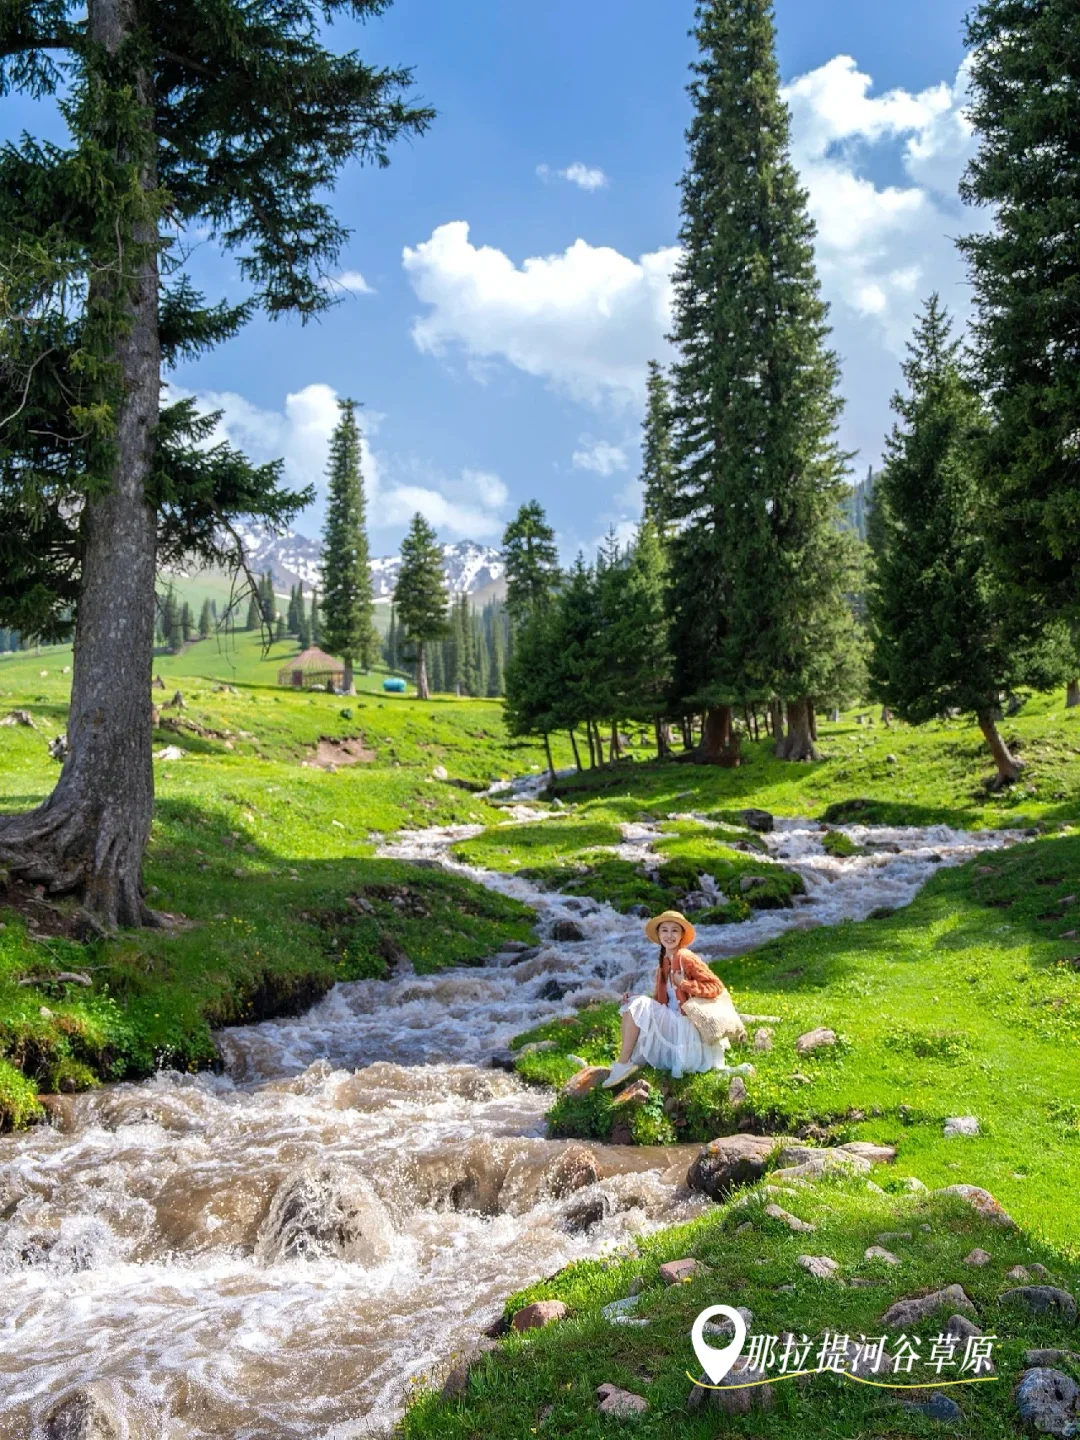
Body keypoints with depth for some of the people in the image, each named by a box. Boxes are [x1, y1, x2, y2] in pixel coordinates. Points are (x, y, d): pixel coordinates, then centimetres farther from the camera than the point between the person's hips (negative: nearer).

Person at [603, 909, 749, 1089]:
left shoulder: (686, 958, -11)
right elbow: (660, 999, 13)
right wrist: (634, 999, -1)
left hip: (683, 1024, -8)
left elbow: (716, 987, -15)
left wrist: (683, 983, -17)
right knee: (633, 1004, 5)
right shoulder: (663, 963, 13)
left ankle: (623, 1065, -12)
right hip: (670, 1021, 9)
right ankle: (633, 1060, -4)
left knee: (638, 1007, -16)